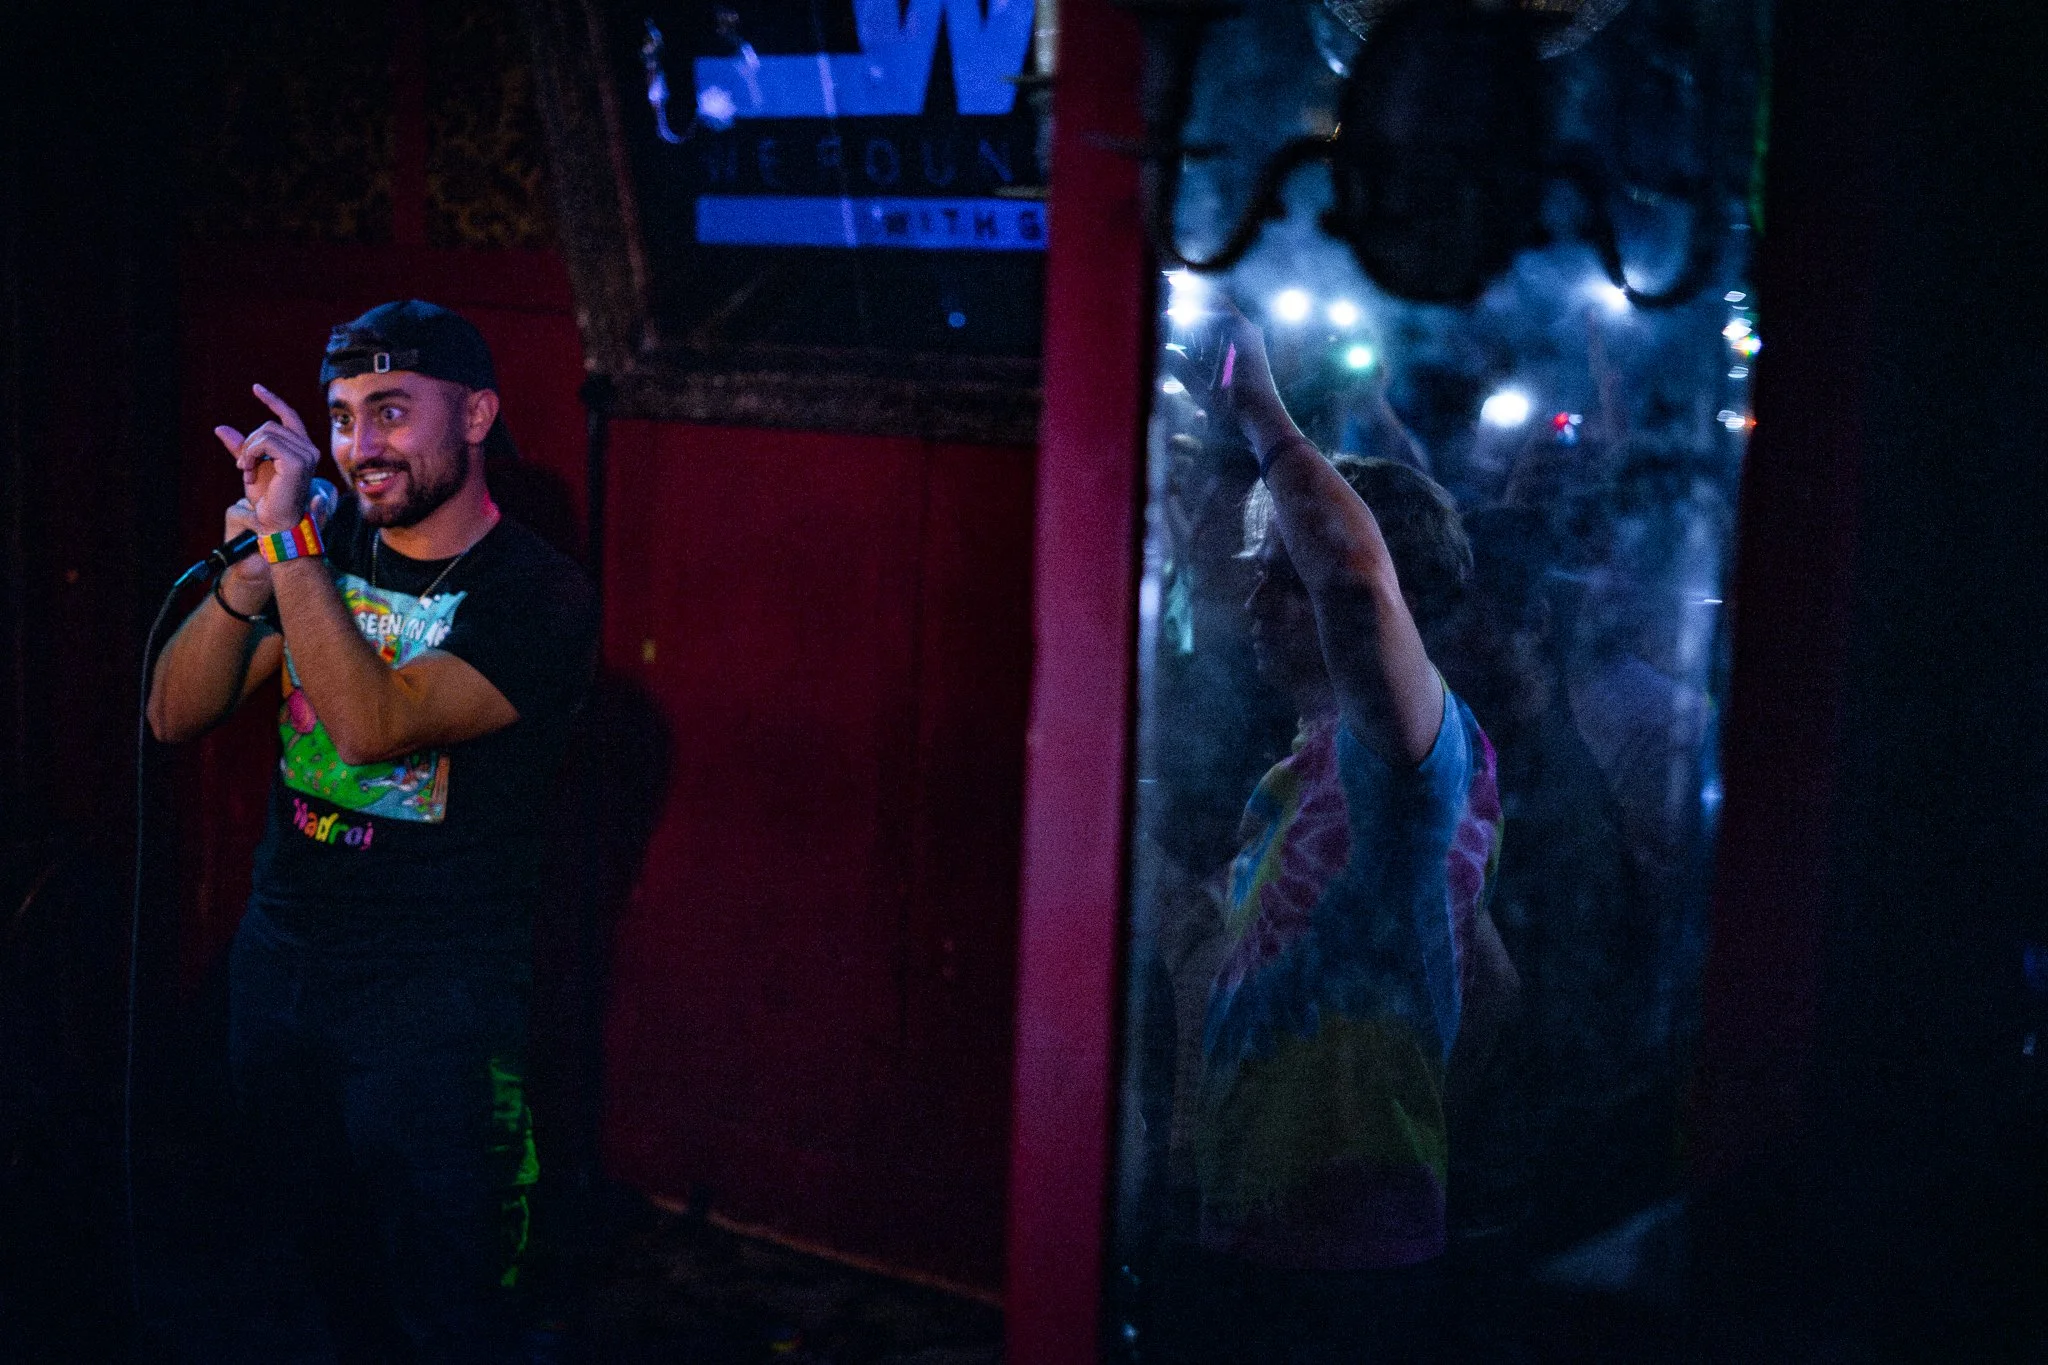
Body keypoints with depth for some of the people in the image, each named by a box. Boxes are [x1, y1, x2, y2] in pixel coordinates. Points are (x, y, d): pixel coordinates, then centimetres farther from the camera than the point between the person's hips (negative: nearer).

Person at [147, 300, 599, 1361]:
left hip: (434, 1002, -5)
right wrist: (250, 570, -17)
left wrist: (289, 540, -26)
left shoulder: (537, 596, -15)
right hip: (277, 954, 6)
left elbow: (372, 723, -28)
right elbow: (176, 714, -1)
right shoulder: (328, 547, 3)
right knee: (282, 1264, 22)